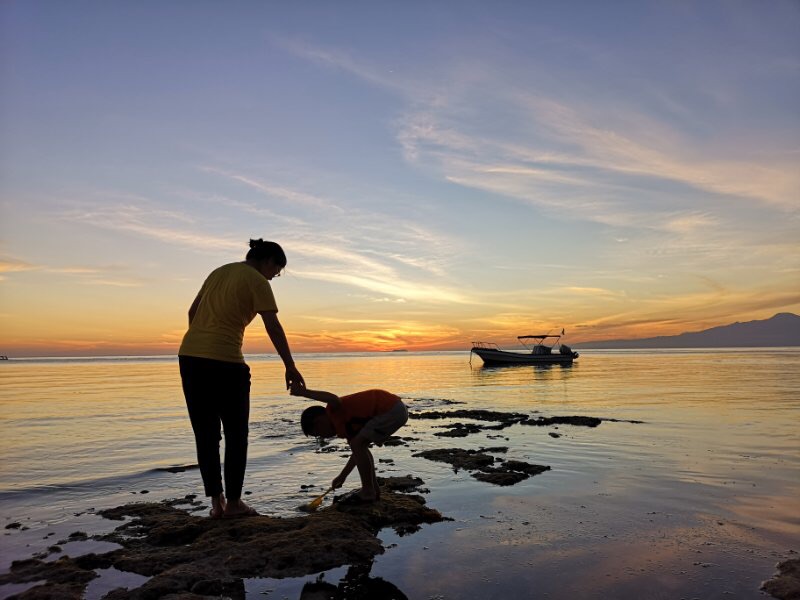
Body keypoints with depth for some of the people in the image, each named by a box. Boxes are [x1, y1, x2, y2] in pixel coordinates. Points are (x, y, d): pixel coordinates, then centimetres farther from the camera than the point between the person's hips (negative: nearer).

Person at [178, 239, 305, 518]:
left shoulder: (219, 272, 19)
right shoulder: (257, 281, -3)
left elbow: (193, 312, 21)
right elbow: (274, 328, -10)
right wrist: (290, 367, -6)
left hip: (189, 356, 7)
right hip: (224, 361, -7)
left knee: (205, 434, 11)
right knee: (235, 434, 7)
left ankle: (216, 502, 15)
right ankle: (233, 502, 12)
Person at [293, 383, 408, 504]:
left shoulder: (334, 411, -7)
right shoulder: (343, 424, 20)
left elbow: (334, 399, -35)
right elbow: (358, 453, 27)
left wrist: (304, 392, -29)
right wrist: (342, 476, 33)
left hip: (391, 410, -11)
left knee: (357, 445, -8)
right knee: (360, 446, 18)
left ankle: (368, 493, 0)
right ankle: (374, 490, 21)